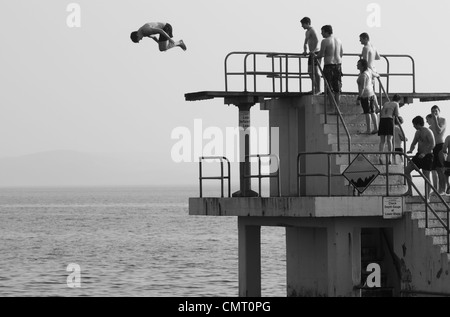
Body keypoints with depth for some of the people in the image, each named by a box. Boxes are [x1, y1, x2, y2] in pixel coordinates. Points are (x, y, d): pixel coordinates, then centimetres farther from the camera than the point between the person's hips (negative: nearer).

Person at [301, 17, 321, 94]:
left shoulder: (312, 31, -13)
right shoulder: (307, 32, 17)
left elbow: (317, 41, -26)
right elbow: (305, 43, 28)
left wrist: (313, 51, -33)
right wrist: (305, 51, 14)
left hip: (315, 53, -9)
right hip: (311, 53, 9)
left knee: (316, 72, -6)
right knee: (310, 72, 12)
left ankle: (318, 89, -1)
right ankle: (315, 87, 23)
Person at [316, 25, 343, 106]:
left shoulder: (325, 41, -11)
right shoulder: (338, 40, 10)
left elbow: (321, 54, -12)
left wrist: (316, 57, 8)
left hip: (329, 65, -6)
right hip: (338, 64, 6)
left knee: (330, 89, -1)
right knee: (337, 88, 11)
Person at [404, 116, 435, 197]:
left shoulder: (428, 132, -15)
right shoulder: (417, 133, 11)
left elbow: (432, 144, -22)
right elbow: (414, 143, 21)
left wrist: (424, 153, -29)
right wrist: (411, 150, 0)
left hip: (427, 156, -9)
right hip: (419, 155, 9)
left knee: (426, 176, -5)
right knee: (407, 170, 3)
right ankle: (409, 191, 11)